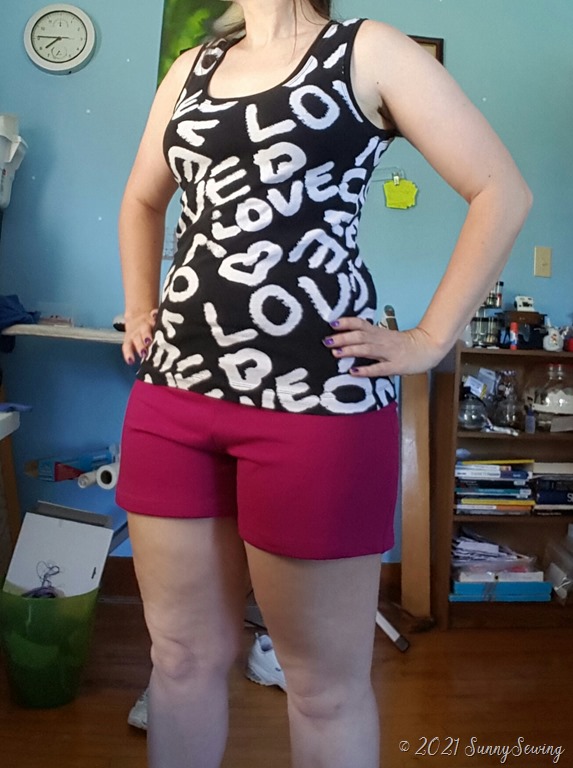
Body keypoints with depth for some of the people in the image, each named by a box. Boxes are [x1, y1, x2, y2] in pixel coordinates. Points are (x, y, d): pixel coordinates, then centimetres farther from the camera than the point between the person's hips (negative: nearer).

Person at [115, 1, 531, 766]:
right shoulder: (191, 68, 19)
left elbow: (503, 192, 0)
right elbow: (142, 201, 32)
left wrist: (430, 339, -5)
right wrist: (140, 310, 19)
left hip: (315, 394, -5)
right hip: (173, 388, 6)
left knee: (325, 680, 8)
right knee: (183, 654, 16)